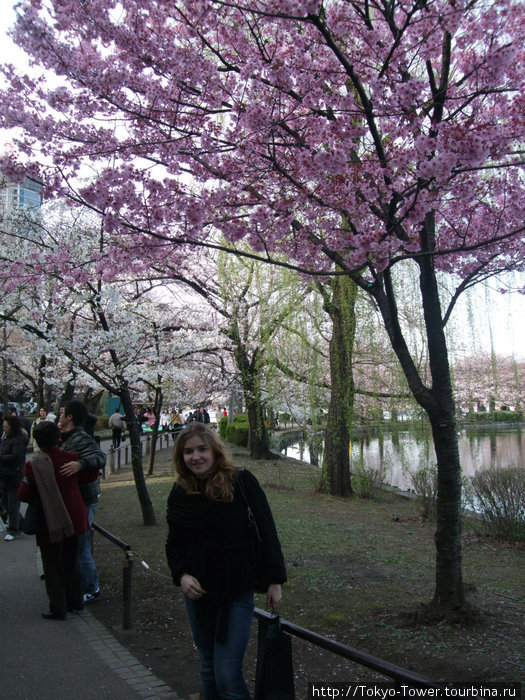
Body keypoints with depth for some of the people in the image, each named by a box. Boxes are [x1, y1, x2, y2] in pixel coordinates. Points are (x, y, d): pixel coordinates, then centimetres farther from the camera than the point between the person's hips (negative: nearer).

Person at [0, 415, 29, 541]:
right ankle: (21, 524, 30)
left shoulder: (19, 440, -14)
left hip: (15, 478, -9)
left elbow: (16, 457, -24)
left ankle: (12, 530, 8)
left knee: (13, 505, -2)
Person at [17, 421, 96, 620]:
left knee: (52, 567, 10)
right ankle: (75, 600, 32)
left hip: (50, 524, -4)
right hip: (74, 519, 4)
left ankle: (58, 609, 17)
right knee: (71, 561, 21)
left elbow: (24, 495, -14)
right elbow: (91, 476, 2)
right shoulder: (72, 458, -10)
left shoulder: (33, 465, -18)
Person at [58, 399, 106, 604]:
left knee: (80, 546, -2)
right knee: (76, 544, 20)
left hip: (83, 501, -10)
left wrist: (80, 464, -53)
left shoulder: (82, 440, -21)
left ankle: (91, 590, 11)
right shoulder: (68, 439, 11)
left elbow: (99, 457, -36)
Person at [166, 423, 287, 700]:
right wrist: (181, 575, -9)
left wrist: (275, 580, -7)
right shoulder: (180, 493, -1)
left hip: (238, 592, -4)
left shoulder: (241, 482, -13)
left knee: (228, 675, -5)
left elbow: (266, 532, -8)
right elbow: (173, 544, 8)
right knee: (209, 669, 18)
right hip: (197, 593, 4)